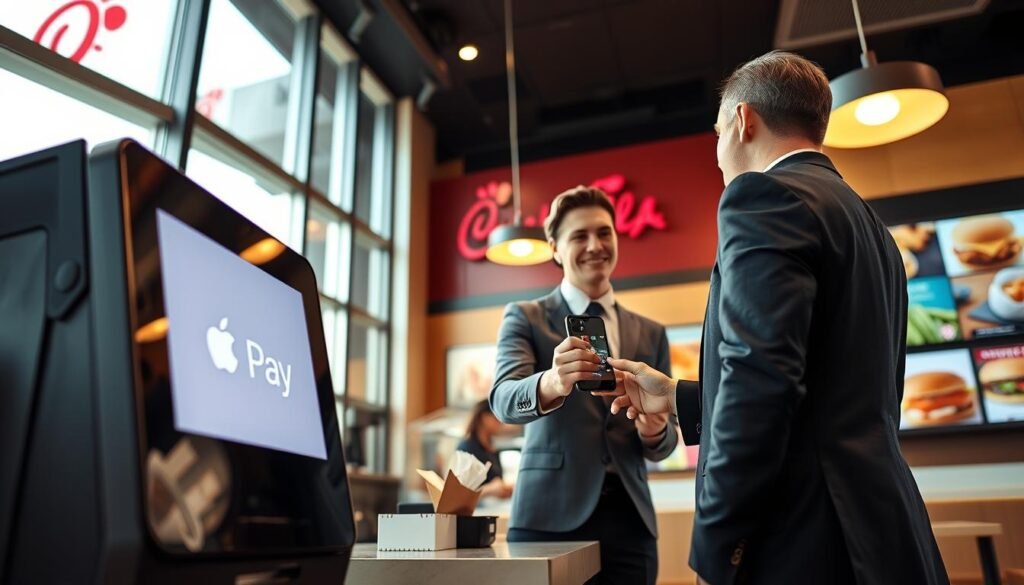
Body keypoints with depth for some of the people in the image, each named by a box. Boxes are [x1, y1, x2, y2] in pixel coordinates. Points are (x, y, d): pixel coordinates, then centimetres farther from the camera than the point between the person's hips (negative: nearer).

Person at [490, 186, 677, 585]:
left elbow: (663, 444, 11)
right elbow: (502, 400, -16)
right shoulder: (525, 318, 0)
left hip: (629, 519, 3)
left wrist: (654, 430, -13)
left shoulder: (651, 334, 9)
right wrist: (551, 384, -38)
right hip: (550, 517, -3)